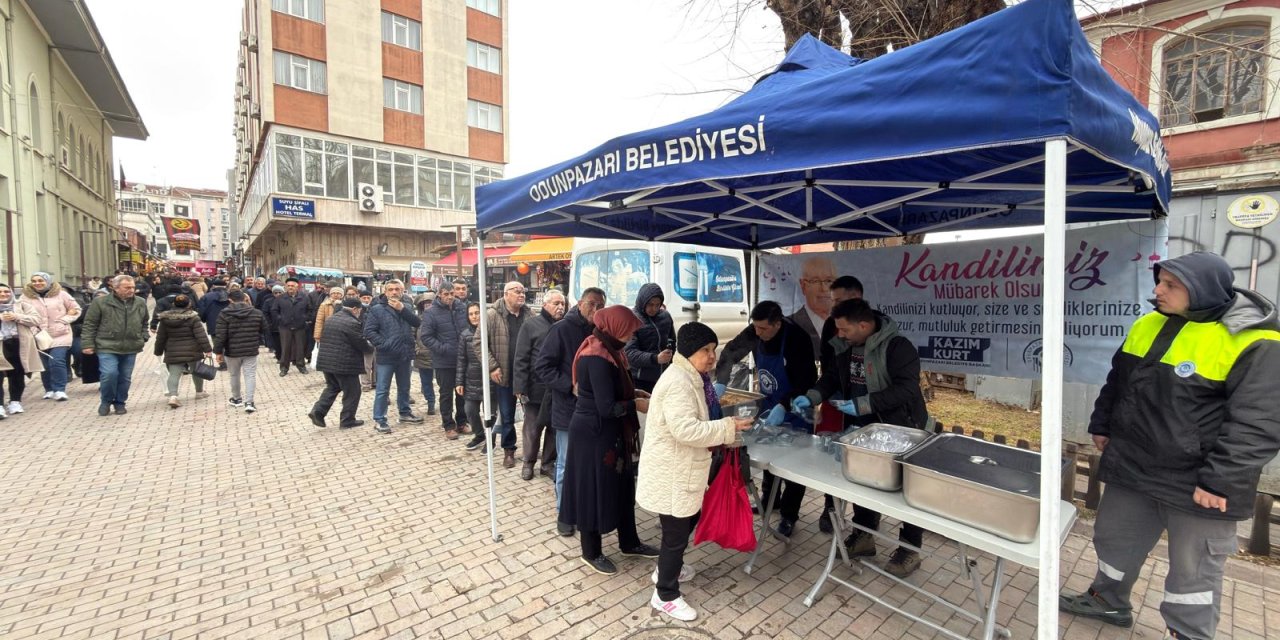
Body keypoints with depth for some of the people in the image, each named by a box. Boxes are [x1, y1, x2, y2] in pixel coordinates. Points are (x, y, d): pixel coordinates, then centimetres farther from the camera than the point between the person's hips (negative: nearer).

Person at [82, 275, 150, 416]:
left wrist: (143, 338, 9)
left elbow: (144, 323, 19)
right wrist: (87, 344, -6)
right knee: (109, 374, -13)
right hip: (107, 347, -3)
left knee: (125, 377, 9)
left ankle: (120, 403, 25)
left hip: (130, 348, 3)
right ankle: (106, 401, 10)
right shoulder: (101, 302, -5)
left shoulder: (140, 303, 6)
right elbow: (90, 324, -2)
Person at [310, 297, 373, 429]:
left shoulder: (330, 319, 12)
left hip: (327, 361, 8)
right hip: (345, 364, -8)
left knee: (332, 388, 23)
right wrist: (372, 348, 8)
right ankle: (347, 420, 11)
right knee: (352, 392, 5)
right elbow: (362, 344, -14)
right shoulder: (352, 323, -17)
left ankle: (318, 411, 8)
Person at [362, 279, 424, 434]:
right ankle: (379, 420, 12)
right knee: (382, 390, 2)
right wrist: (382, 344, -19)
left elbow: (417, 323, -9)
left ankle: (405, 413, 32)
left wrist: (402, 309, -18)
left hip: (405, 354, 4)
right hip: (386, 356, -4)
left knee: (404, 387, 18)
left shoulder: (407, 306, 7)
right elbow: (369, 331, -9)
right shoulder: (377, 309, -5)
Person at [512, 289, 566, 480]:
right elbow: (521, 359, -6)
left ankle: (548, 463, 29)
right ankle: (528, 462, 30)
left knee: (555, 427, 12)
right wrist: (520, 388, -11)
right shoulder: (531, 325, -4)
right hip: (536, 388, -3)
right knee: (533, 428, 11)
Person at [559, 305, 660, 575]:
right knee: (594, 490, 8)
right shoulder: (598, 359, -26)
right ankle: (591, 553, 28)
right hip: (593, 433, -10)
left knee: (621, 485, 19)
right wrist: (636, 405, -13)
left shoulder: (605, 350, 5)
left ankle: (629, 542, 37)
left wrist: (634, 393, 3)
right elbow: (607, 407, -26)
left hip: (608, 431, 10)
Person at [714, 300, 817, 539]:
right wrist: (720, 382, -14)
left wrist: (784, 406, -38)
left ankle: (789, 514, 17)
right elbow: (730, 353, -3)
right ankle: (769, 499, 38)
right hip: (769, 405, 6)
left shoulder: (797, 339, -29)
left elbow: (806, 380, -28)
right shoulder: (755, 332, -14)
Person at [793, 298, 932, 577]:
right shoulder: (848, 347, 0)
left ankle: (910, 549, 26)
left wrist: (861, 404, -32)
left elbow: (906, 389, -31)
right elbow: (832, 377, 8)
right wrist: (811, 398, -9)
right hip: (863, 431, 8)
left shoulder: (898, 347, -24)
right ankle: (863, 537, 36)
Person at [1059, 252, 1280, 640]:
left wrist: (1218, 480, -20)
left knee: (1193, 569, 11)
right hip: (1132, 465, 6)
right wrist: (1101, 426, 16)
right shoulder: (1149, 325, 4)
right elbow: (1117, 381, 15)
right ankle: (1109, 601, 39)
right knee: (1114, 537, 19)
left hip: (1195, 482, -6)